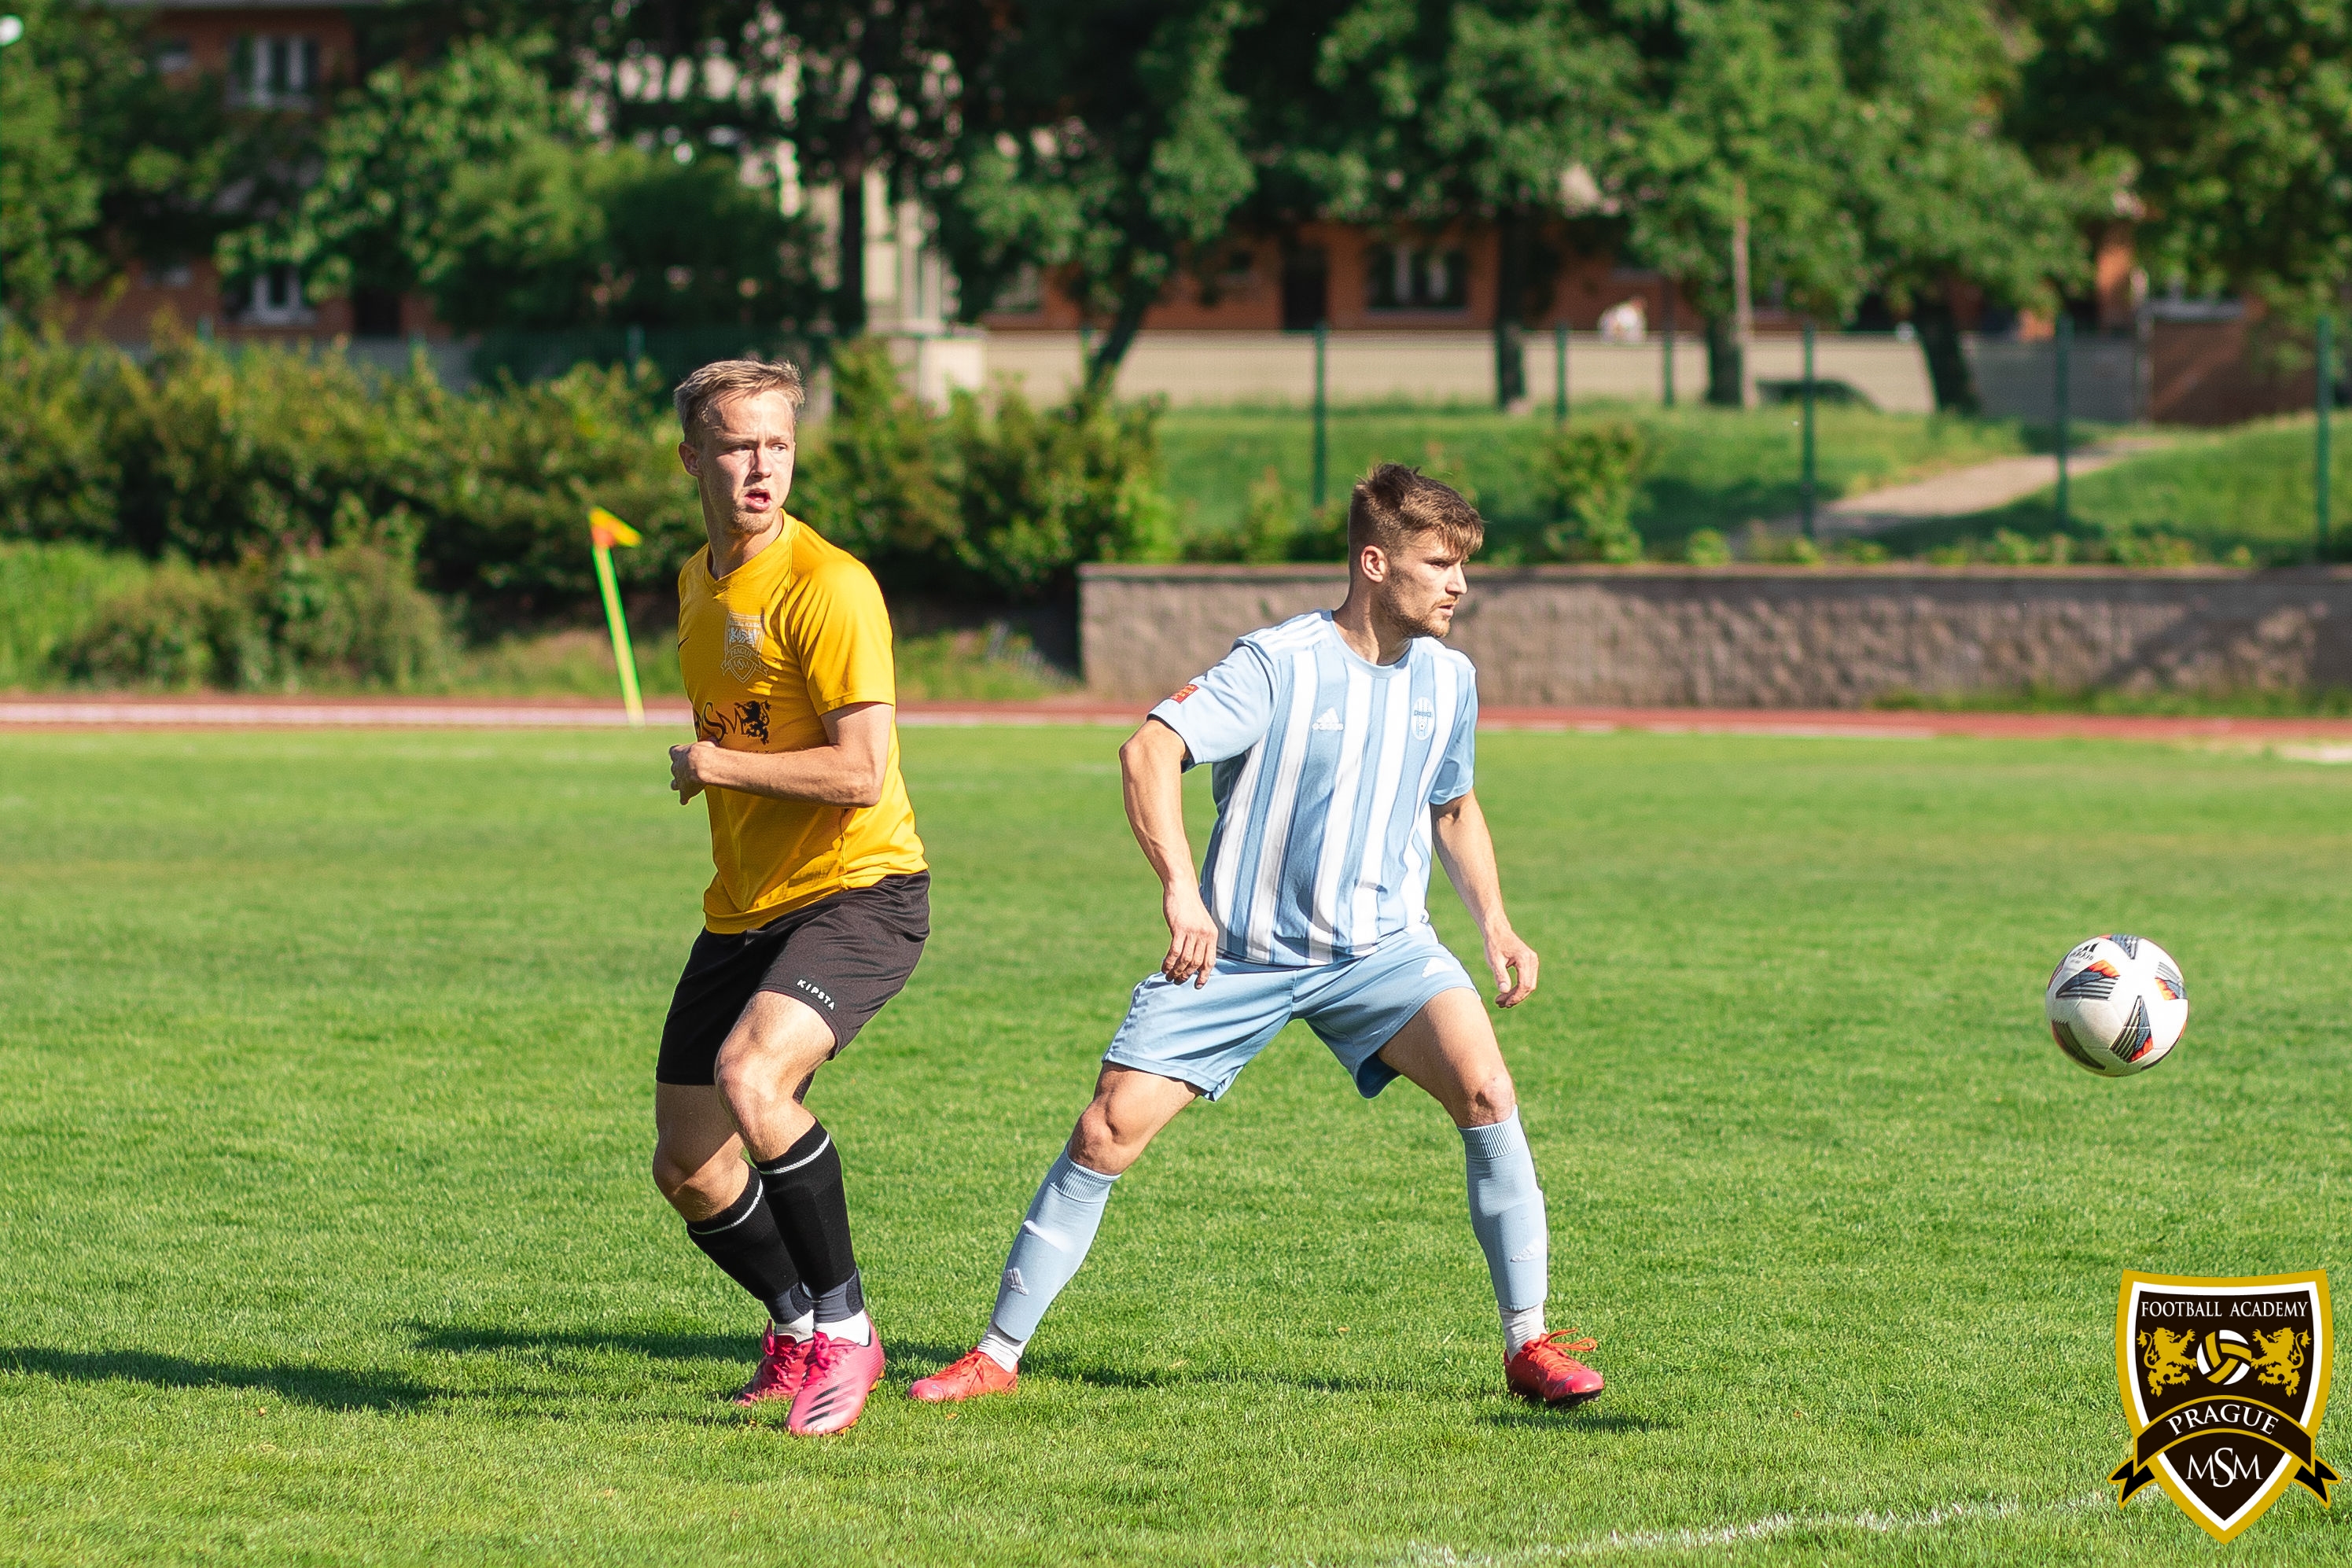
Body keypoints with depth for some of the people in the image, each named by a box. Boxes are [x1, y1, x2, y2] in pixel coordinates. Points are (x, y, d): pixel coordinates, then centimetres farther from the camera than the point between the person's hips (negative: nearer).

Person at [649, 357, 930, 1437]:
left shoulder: (825, 586, -16)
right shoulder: (700, 581, 11)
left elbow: (863, 772, -23)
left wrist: (718, 766, -13)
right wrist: (707, 772, 13)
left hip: (858, 893, -8)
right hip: (743, 909, 8)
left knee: (751, 1076, -32)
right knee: (687, 1170, 7)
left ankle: (843, 1327, -16)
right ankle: (796, 1331, 33)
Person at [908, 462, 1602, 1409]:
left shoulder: (1446, 680, 3)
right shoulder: (1280, 664, -15)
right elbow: (1148, 752, -25)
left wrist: (1495, 925, 9)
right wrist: (1180, 889, -37)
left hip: (1381, 947, 3)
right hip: (1241, 953, -3)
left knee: (1485, 1089, -21)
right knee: (1108, 1130, -9)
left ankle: (1528, 1343, -13)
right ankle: (997, 1354, 4)